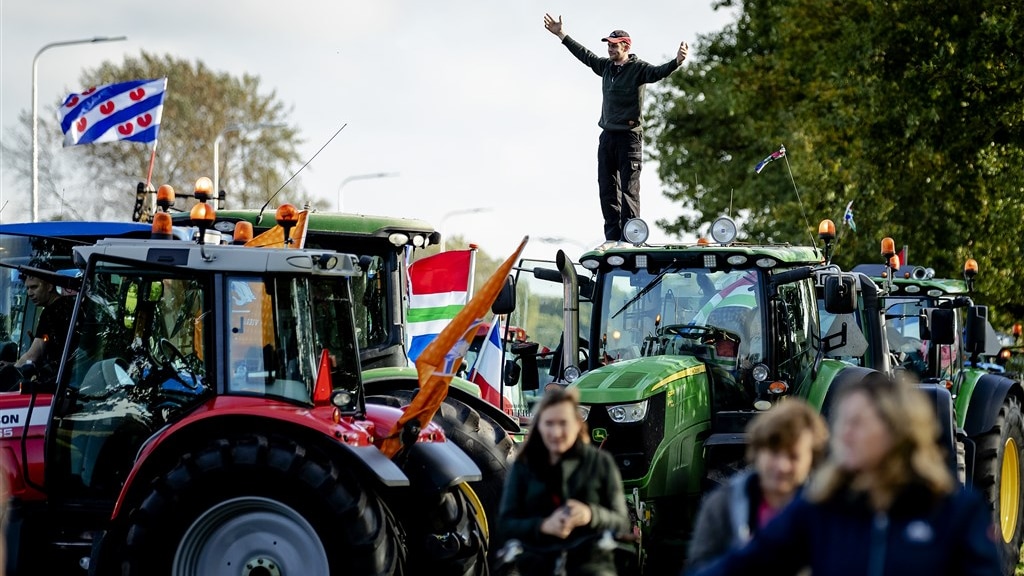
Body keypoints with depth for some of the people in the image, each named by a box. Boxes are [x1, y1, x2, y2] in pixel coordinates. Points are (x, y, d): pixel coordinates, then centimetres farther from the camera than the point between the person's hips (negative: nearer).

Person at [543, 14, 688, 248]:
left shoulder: (638, 68, -8)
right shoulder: (606, 66, 11)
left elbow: (657, 72, -26)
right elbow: (585, 55, 25)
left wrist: (676, 62, -46)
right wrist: (561, 35, 31)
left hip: (629, 136, -7)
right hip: (607, 135, 7)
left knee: (628, 189, -7)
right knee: (607, 188, 7)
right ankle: (613, 236, 10)